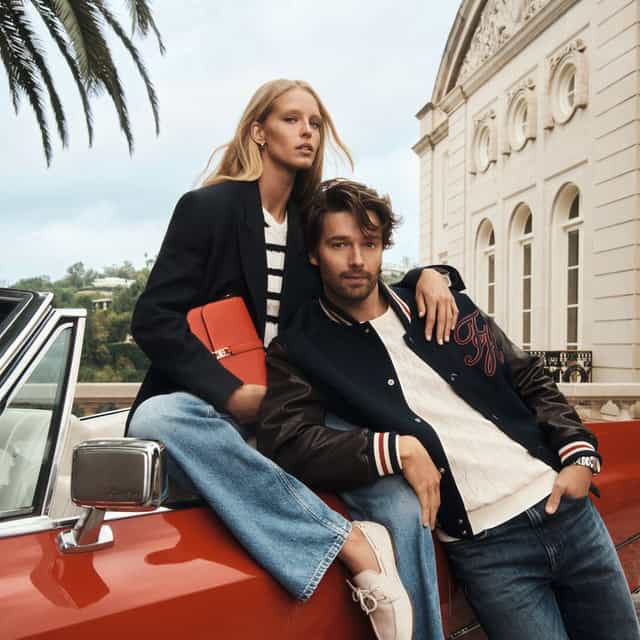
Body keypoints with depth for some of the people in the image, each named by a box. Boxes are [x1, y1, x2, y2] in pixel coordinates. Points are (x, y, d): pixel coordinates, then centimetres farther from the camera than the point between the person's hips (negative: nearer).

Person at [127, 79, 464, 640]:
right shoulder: (208, 207, -2)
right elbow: (154, 319, -11)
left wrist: (426, 275, -4)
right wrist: (234, 395, -23)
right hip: (212, 405, -3)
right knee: (157, 418, -39)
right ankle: (351, 545, -37)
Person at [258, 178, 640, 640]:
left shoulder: (445, 306, 8)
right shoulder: (301, 350, -3)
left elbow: (531, 381, 14)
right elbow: (284, 443, -16)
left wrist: (581, 454, 0)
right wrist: (398, 449, -21)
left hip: (565, 508, 5)